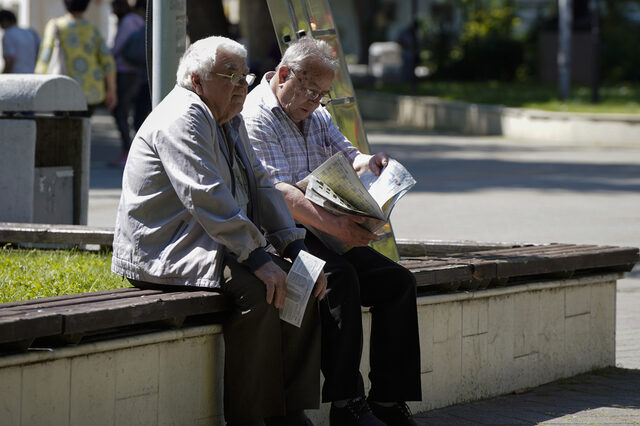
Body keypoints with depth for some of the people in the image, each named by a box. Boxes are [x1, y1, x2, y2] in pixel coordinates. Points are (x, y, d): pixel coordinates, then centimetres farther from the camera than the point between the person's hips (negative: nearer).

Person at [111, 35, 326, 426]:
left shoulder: (231, 120, 17)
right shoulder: (181, 119, -15)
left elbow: (261, 188, 17)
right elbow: (209, 200, -25)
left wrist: (297, 247, 4)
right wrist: (257, 258, -27)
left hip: (217, 245, 10)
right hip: (166, 255, -10)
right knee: (258, 291, -30)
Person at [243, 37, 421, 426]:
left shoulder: (317, 117, 20)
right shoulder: (255, 118, -10)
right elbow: (278, 192, -22)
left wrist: (367, 162, -11)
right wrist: (334, 225, -32)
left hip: (326, 233, 9)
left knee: (398, 281, -10)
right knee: (340, 277, -34)